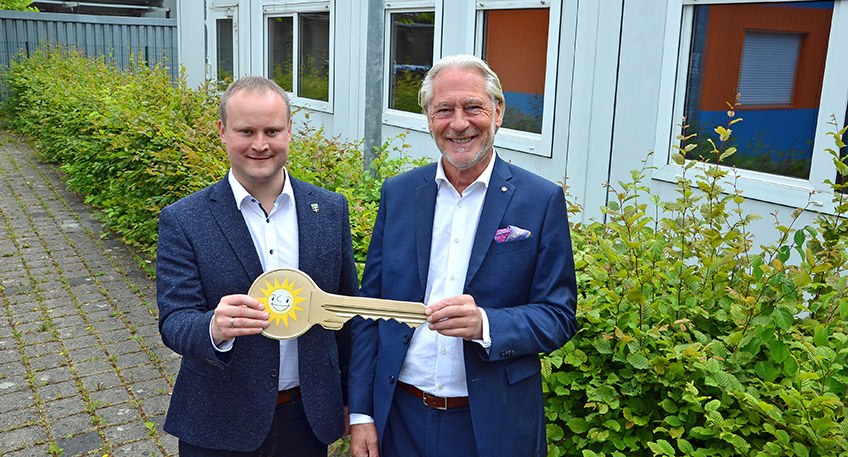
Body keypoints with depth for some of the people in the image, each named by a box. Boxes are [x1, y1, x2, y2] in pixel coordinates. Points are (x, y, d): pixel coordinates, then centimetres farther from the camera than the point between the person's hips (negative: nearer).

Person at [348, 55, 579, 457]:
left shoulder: (542, 200, -7)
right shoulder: (397, 193, 1)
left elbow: (559, 317, -6)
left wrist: (485, 324, -24)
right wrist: (361, 413, 0)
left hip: (493, 424, -2)